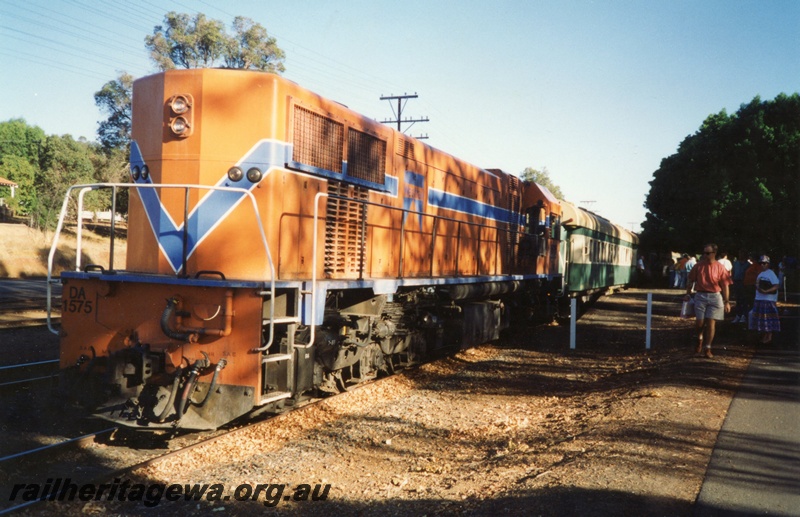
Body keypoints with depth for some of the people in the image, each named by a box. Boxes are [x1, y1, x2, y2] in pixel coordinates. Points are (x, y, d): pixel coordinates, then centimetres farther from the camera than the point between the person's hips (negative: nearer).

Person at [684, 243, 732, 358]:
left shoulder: (720, 267, -3)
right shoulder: (698, 266, 3)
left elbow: (725, 286, -3)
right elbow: (691, 281, 10)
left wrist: (727, 301, -6)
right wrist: (688, 294, 2)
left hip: (715, 297, -1)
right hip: (700, 296, 1)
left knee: (711, 322, -1)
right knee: (699, 322, 0)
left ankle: (707, 348, 8)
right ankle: (700, 339, 32)